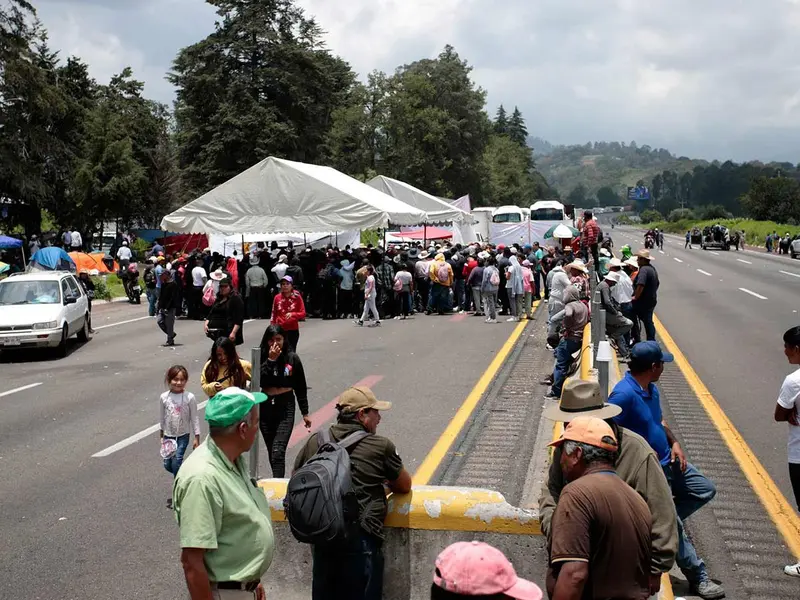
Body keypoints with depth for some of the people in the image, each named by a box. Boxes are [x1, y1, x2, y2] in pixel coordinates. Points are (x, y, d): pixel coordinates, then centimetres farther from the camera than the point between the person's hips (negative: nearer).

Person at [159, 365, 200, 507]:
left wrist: (197, 438, -7)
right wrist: (162, 434, 14)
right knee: (168, 465, 7)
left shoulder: (189, 397, -14)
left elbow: (194, 418, -8)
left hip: (183, 436, -3)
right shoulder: (164, 397, -6)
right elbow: (162, 417, 7)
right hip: (169, 436, 3)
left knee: (176, 462, -10)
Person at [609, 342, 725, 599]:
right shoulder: (623, 394, -26)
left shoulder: (651, 389, 4)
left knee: (705, 490, 17)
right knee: (674, 526, 0)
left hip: (667, 461, 9)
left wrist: (674, 443, 2)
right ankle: (698, 577, 15)